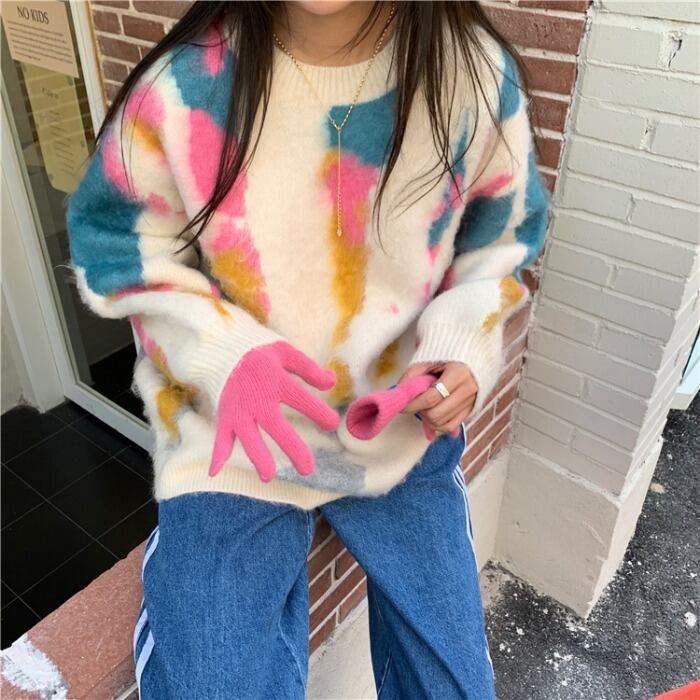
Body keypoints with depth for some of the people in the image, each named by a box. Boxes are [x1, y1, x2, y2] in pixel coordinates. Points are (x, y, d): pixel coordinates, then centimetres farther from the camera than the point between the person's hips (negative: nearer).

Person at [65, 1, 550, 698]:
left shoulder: (475, 71, -11)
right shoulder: (186, 81, -16)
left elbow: (501, 239, 4)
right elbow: (117, 246, -3)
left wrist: (464, 344, -14)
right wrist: (219, 351, -20)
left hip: (404, 427, 3)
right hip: (232, 441, -1)